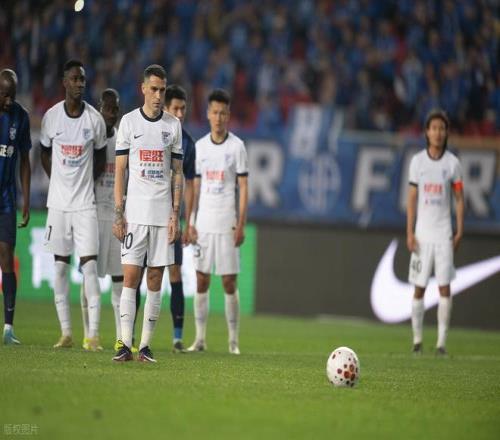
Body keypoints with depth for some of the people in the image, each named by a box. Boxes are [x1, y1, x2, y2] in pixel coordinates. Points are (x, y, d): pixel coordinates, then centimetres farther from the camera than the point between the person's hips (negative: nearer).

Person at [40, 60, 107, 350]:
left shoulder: (95, 119, -3)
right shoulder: (51, 116, -1)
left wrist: (85, 182, 9)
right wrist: (59, 182, 11)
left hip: (85, 203, -2)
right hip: (58, 202, 2)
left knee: (89, 264, -8)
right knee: (61, 265, 4)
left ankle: (94, 334, -8)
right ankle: (66, 332, 10)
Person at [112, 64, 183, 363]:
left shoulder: (173, 125, 7)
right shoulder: (129, 122, 3)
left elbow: (177, 173, 9)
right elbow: (120, 171, 3)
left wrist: (176, 214, 0)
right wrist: (118, 214, -3)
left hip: (163, 212, 2)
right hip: (135, 212, -2)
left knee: (155, 279, 1)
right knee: (130, 276, -6)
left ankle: (146, 345, 5)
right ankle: (125, 344, -6)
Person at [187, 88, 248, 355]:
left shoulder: (237, 146, 0)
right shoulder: (200, 146, 10)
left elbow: (243, 187, -2)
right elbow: (195, 186, 13)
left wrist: (241, 225, -9)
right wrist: (190, 222, 6)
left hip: (227, 223, -3)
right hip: (203, 223, 3)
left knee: (229, 282, -3)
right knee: (201, 280, 2)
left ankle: (233, 340, 3)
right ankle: (200, 338, 6)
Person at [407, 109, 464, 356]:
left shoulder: (453, 163, 1)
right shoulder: (417, 161, 4)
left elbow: (459, 199, 6)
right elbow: (411, 199, 6)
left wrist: (460, 231, -1)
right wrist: (409, 232, 0)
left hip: (444, 233, -1)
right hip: (422, 232, 1)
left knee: (445, 288, -5)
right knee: (419, 288, 1)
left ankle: (442, 342, -2)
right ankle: (417, 340, 10)